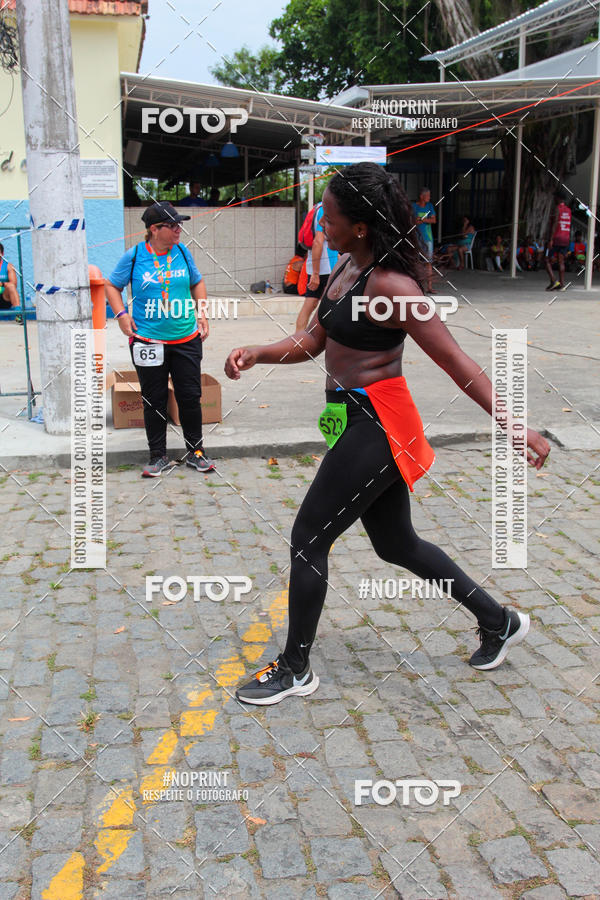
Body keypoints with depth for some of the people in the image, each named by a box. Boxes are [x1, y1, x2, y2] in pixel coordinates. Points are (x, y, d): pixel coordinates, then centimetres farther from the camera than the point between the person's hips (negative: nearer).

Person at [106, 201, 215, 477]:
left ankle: (195, 451, 22)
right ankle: (158, 455, 19)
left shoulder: (182, 252, 4)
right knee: (154, 401, 6)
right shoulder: (134, 256, -4)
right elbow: (112, 286, 7)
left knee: (190, 396, 6)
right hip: (147, 340, -2)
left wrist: (202, 313, 7)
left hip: (186, 339, 2)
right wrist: (121, 314, -6)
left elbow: (197, 283, 18)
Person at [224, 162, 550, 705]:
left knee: (308, 539, 0)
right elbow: (313, 342, 13)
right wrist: (256, 354, -3)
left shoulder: (390, 286, -20)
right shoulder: (347, 268, 7)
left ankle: (296, 670, 19)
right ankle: (499, 622, 36)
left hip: (376, 427, -10)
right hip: (356, 422, 10)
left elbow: (457, 362, -20)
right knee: (398, 545, 20)